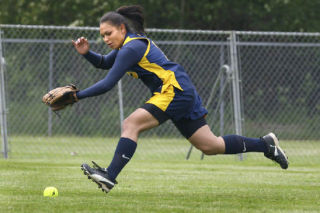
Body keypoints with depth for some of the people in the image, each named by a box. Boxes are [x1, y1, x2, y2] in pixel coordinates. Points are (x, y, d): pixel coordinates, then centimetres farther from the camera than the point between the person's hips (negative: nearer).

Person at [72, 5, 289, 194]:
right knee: (210, 146, 11)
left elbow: (107, 84, -17)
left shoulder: (131, 48, -14)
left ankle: (110, 177, -26)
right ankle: (265, 144, 18)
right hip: (185, 94, 10)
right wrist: (87, 52, 5)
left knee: (131, 124, -18)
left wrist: (77, 95, -15)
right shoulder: (129, 43, 14)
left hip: (175, 92, -10)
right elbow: (104, 63, 24)